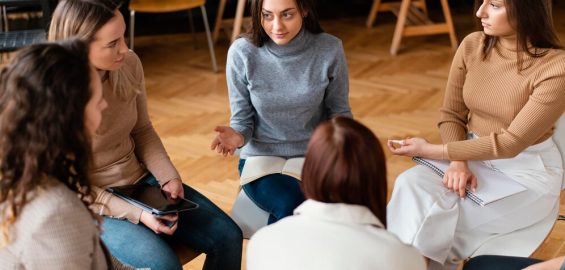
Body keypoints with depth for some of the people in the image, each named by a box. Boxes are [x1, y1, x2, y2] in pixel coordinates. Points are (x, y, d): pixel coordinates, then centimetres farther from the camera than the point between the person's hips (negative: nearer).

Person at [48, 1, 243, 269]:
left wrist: (168, 177, -6)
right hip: (93, 205, -6)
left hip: (141, 180, 6)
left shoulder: (129, 64, -9)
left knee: (227, 237, -3)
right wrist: (135, 214, -22)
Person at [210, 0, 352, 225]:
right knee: (291, 207, -30)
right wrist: (237, 136, -25)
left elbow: (339, 111, 2)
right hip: (262, 157, -1)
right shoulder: (242, 53, -13)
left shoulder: (330, 50, -11)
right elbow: (242, 119, -3)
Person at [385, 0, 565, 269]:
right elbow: (451, 114, 1)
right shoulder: (472, 46, -5)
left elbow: (511, 141, -21)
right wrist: (457, 163, -19)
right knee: (410, 185, -24)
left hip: (527, 170, -4)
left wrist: (431, 150, -19)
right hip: (474, 155, 5)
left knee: (431, 222, -23)